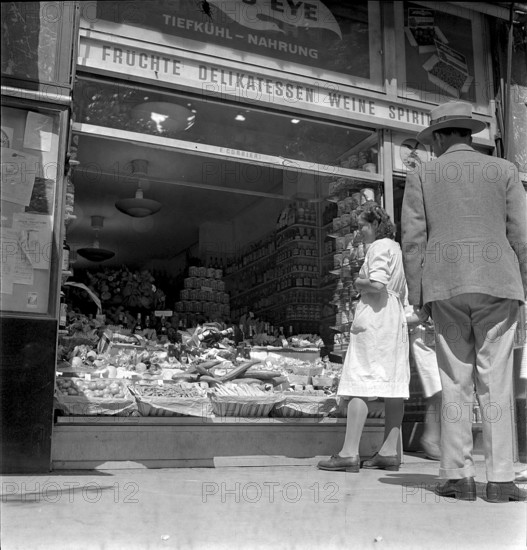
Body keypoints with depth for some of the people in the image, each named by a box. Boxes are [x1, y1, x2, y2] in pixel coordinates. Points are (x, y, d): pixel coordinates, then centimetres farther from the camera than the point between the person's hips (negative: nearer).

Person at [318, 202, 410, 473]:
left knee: (359, 383, -11)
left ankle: (349, 453, -13)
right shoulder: (395, 248, 21)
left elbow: (377, 285, -21)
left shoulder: (378, 247, -7)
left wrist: (359, 282, -3)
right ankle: (390, 452, 7)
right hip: (396, 318, 10)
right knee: (393, 384, 5)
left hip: (374, 317, -10)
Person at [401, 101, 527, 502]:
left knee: (455, 382, 4)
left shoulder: (421, 177, 9)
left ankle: (459, 477, 2)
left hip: (446, 288, 0)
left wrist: (418, 296, 5)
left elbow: (413, 241, 1)